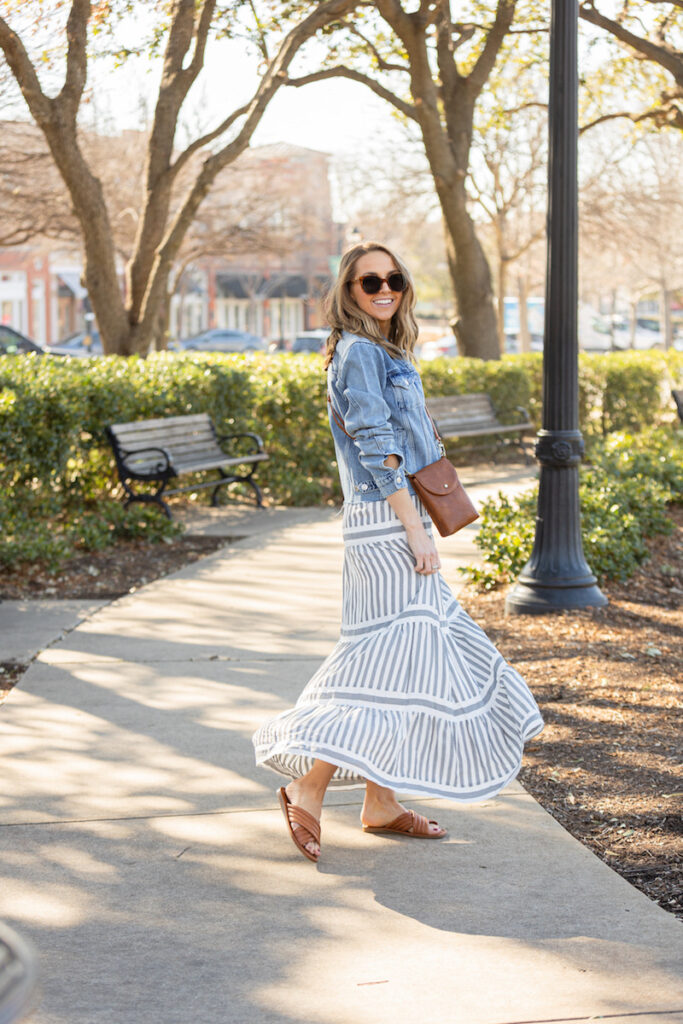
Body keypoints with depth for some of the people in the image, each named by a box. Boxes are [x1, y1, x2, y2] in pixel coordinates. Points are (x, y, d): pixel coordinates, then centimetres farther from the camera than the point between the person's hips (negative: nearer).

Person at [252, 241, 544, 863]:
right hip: (385, 524, -10)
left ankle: (381, 802, 16)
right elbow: (377, 447, -19)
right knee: (393, 658, -13)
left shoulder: (386, 354, 18)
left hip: (401, 521, 10)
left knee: (421, 654, 11)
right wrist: (416, 529, -21)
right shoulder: (359, 353, -12)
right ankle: (308, 788, -9)